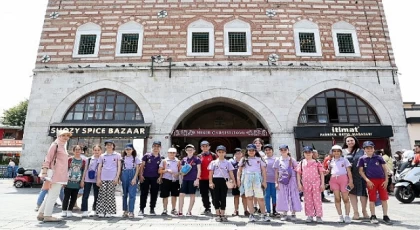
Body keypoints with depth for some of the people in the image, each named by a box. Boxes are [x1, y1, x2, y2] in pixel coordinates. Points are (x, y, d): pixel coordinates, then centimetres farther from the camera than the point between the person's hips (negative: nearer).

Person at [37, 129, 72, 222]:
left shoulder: (63, 146, 19)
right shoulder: (55, 145, -7)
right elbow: (48, 159, -14)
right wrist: (44, 172, -19)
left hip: (61, 175, 10)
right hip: (56, 174, -10)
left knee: (51, 195, 15)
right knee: (53, 194, -5)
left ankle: (41, 214, 23)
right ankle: (47, 215, 3)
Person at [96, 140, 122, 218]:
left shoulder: (117, 155, 7)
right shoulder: (102, 156, 12)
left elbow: (119, 167, 3)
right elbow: (99, 168, 11)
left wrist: (117, 177, -7)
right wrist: (98, 178, 3)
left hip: (112, 178, -2)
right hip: (103, 178, 2)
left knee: (110, 195, 0)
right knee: (102, 195, 0)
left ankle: (109, 212, 8)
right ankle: (101, 211, 9)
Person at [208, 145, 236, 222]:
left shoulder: (227, 163, 7)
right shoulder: (213, 162, 6)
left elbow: (231, 173, 3)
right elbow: (210, 173, 4)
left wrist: (233, 182, -8)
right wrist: (211, 182, -6)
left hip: (224, 180, 0)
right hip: (216, 180, 0)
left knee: (223, 197, 4)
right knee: (216, 197, 2)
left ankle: (222, 214, 17)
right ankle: (217, 214, 14)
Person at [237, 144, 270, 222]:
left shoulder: (259, 159, 14)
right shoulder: (243, 159, 15)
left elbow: (263, 170, 10)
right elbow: (240, 170, 13)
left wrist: (264, 181, 2)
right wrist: (238, 179, 1)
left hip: (257, 178, 0)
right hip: (246, 178, 1)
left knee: (260, 197, -3)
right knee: (249, 197, -1)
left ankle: (264, 215, 8)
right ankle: (252, 215, 6)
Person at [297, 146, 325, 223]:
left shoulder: (317, 162, 4)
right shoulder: (301, 163, 8)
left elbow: (321, 173, 4)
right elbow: (298, 174, 7)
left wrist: (322, 184, -2)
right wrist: (299, 184, 0)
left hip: (316, 183, -2)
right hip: (306, 184, 2)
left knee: (317, 199, 1)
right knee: (308, 200, 7)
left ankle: (319, 216, 10)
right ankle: (310, 216, 17)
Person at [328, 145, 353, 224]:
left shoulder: (344, 160, 6)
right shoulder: (331, 161, 14)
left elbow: (349, 171, 3)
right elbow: (328, 171, 21)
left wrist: (351, 181, -6)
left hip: (343, 178, -2)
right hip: (334, 179, 3)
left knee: (345, 198, -3)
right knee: (337, 198, 1)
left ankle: (347, 216, 7)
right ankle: (340, 216, 8)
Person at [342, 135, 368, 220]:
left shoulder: (361, 151, 9)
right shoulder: (343, 151, 10)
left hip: (360, 174, 0)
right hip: (349, 175, 0)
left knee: (363, 193, 2)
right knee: (352, 193, 4)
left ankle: (364, 210, 22)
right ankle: (355, 212, 13)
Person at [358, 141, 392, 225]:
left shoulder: (378, 157, 4)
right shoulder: (362, 159, 2)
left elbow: (385, 168, 6)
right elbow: (361, 171, 2)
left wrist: (386, 180, -2)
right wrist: (367, 180, -8)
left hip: (381, 180, 1)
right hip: (371, 181, -1)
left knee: (384, 199, 6)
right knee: (372, 199, 5)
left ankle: (385, 216, 18)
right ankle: (373, 216, 15)